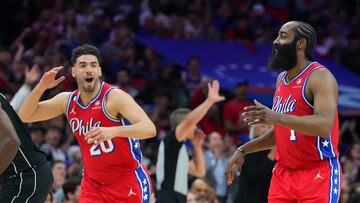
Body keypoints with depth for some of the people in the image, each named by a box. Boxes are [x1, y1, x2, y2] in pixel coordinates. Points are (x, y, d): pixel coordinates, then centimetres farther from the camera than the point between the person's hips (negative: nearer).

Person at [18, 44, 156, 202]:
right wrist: (41, 87, -11)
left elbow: (150, 129, -28)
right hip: (93, 183, 4)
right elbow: (24, 116, 7)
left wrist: (113, 131, -45)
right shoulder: (67, 101, 1)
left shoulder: (114, 97, -17)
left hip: (128, 182, -4)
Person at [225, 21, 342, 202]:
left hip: (318, 174, -8)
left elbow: (324, 126, -26)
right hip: (283, 173, 8)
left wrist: (277, 117, -35)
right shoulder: (282, 79, 15)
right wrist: (243, 151, 17)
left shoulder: (320, 77, -11)